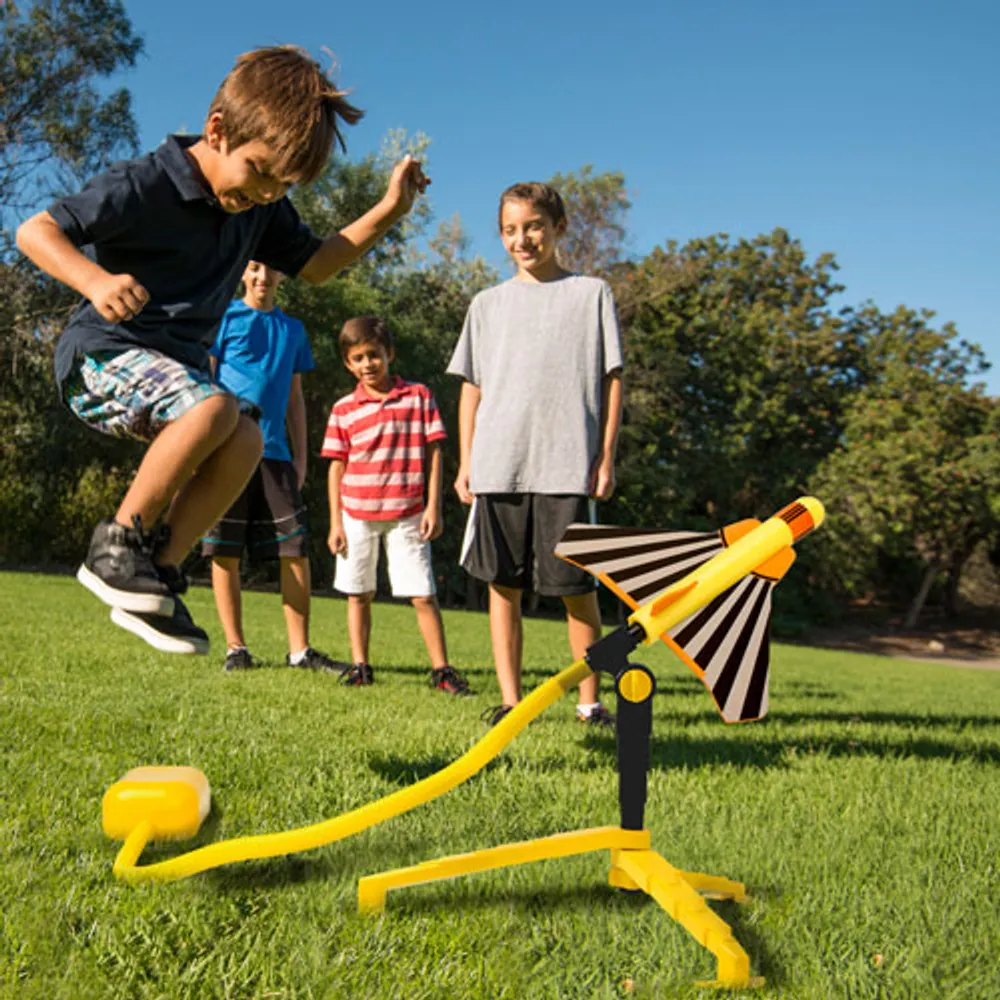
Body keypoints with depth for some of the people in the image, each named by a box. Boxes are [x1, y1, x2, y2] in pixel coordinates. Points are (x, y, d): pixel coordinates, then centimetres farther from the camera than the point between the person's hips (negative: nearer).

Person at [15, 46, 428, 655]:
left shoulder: (262, 206, 3)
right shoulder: (146, 186, -19)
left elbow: (315, 264, 15)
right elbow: (34, 231, -19)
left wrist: (388, 212, 2)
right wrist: (97, 281, -39)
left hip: (178, 362, 8)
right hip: (103, 353, -7)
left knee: (247, 441, -17)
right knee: (215, 407, -32)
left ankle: (159, 576, -9)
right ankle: (117, 545, -17)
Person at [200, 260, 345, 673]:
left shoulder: (293, 329, 17)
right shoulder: (225, 318, 5)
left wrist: (300, 456, 14)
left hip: (275, 453, 3)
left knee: (296, 549, -2)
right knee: (225, 553, -1)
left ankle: (300, 650, 4)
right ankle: (236, 647, 9)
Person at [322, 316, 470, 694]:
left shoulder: (419, 396, 2)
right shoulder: (343, 409, 4)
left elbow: (433, 453, 2)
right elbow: (337, 466, 6)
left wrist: (433, 506, -4)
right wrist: (335, 522, 2)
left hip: (407, 514, -1)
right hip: (357, 514, 2)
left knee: (423, 594, -2)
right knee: (358, 593, 9)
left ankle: (441, 669, 6)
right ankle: (360, 666, 20)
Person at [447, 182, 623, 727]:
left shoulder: (592, 294, 8)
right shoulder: (488, 303, 15)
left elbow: (612, 379, 6)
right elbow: (472, 387, 15)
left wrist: (606, 456, -2)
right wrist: (466, 462, 8)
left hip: (567, 465, -2)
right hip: (497, 465, 3)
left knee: (577, 586, -1)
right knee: (503, 584, 4)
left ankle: (589, 700, 12)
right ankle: (509, 698, 11)